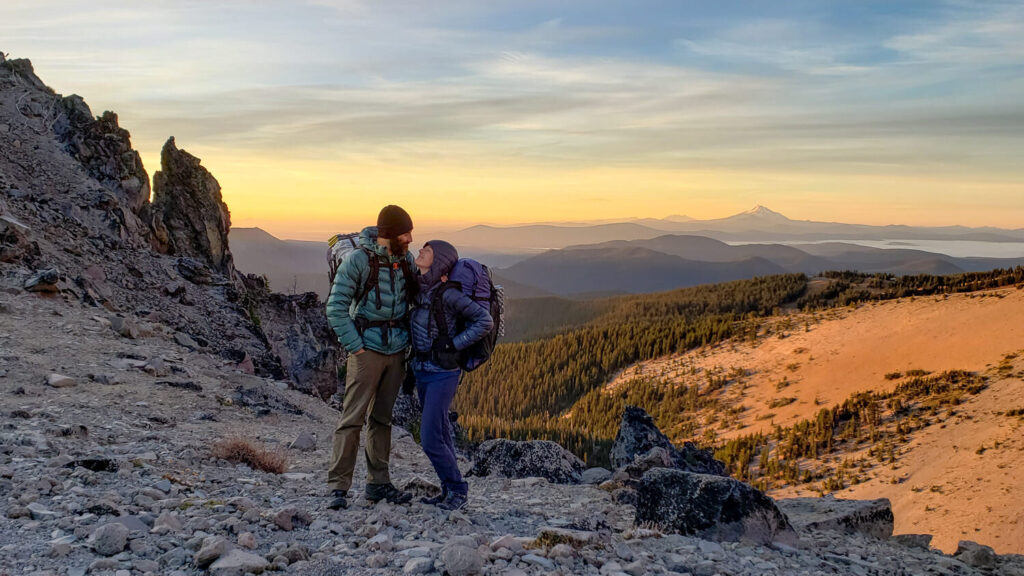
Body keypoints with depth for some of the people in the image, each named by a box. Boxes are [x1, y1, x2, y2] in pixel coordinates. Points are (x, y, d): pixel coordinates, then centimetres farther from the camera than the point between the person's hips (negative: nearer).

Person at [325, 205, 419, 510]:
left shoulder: (406, 260, 6)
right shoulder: (357, 260, -11)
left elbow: (417, 298, 21)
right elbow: (336, 308, -9)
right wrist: (354, 346, -13)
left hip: (397, 350, 5)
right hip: (367, 350, -5)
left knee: (382, 418, 12)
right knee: (353, 418, -7)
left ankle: (378, 483, 20)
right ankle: (338, 487, -1)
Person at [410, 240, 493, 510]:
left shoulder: (447, 294, -17)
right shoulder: (419, 289, 5)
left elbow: (485, 321, -19)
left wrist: (454, 344, -18)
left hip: (442, 374, -8)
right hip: (422, 373, 8)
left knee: (430, 439, -8)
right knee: (441, 435, 14)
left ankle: (458, 490, 9)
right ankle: (450, 491, 24)